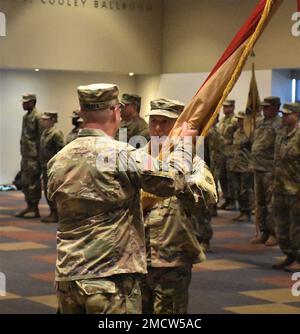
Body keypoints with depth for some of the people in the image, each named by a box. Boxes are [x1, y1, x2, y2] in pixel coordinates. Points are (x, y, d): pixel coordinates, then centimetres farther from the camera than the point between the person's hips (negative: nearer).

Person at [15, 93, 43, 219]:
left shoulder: (37, 116, -12)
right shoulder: (25, 116, 15)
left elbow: (42, 137, -15)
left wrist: (39, 155, -17)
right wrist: (22, 152, 17)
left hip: (34, 155, -9)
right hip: (25, 155, 9)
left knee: (33, 182, -4)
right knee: (25, 181, 12)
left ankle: (35, 209, 2)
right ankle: (29, 207, 19)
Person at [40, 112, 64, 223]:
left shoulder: (56, 133, -14)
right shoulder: (45, 132, 13)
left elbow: (61, 150, -16)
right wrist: (42, 164, 18)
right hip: (45, 166, 9)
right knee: (47, 190, 13)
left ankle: (55, 215, 1)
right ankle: (52, 212, 22)